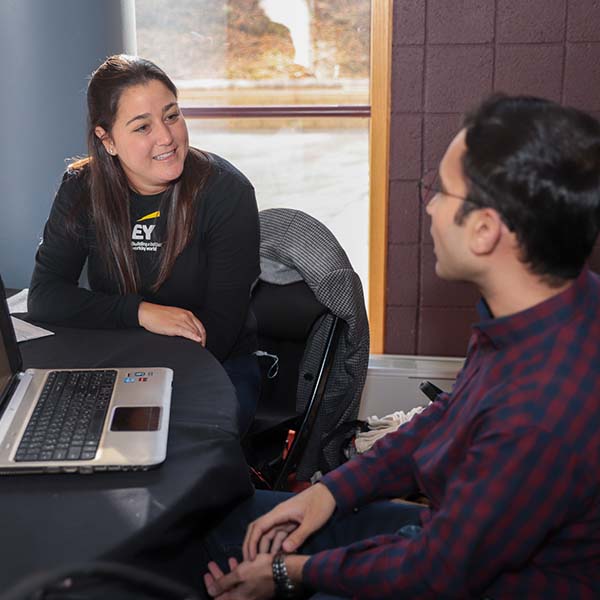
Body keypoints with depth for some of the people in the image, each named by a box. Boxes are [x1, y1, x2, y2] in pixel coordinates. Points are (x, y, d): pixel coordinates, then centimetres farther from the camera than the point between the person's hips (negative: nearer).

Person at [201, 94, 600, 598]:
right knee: (229, 517, 9)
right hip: (455, 528, 8)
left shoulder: (545, 412, -37)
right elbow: (450, 413, 6)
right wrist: (332, 489, 1)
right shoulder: (549, 303, -8)